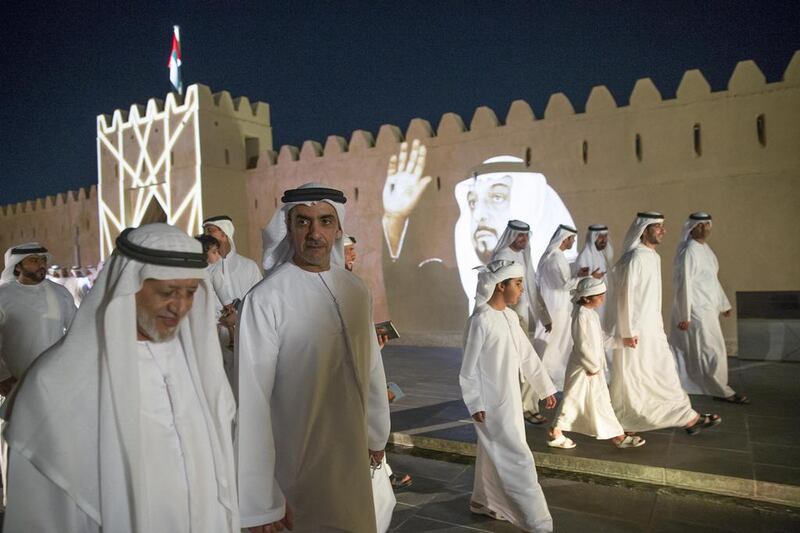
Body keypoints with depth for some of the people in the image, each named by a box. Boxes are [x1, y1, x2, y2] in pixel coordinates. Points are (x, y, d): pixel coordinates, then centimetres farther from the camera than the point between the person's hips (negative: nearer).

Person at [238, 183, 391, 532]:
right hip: (299, 469, -5)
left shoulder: (356, 291, -2)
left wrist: (377, 435, 15)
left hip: (354, 456, 6)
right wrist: (260, 504, -18)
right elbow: (252, 403, -20)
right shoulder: (265, 300, -20)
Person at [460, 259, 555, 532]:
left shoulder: (510, 316, 4)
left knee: (495, 454, 20)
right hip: (492, 404, -8)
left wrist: (546, 388, 14)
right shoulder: (480, 321, -20)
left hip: (510, 399, 8)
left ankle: (484, 501, 37)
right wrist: (476, 405, -15)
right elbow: (468, 368, -16)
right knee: (518, 460, 0)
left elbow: (528, 355, 12)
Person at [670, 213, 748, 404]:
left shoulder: (705, 248, 11)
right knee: (712, 349, 0)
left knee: (688, 350, 15)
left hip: (708, 308, 9)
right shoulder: (688, 252, -18)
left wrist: (723, 304, 21)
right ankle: (721, 390, 12)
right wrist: (684, 316, -21)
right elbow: (683, 284, -20)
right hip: (696, 311, -9)